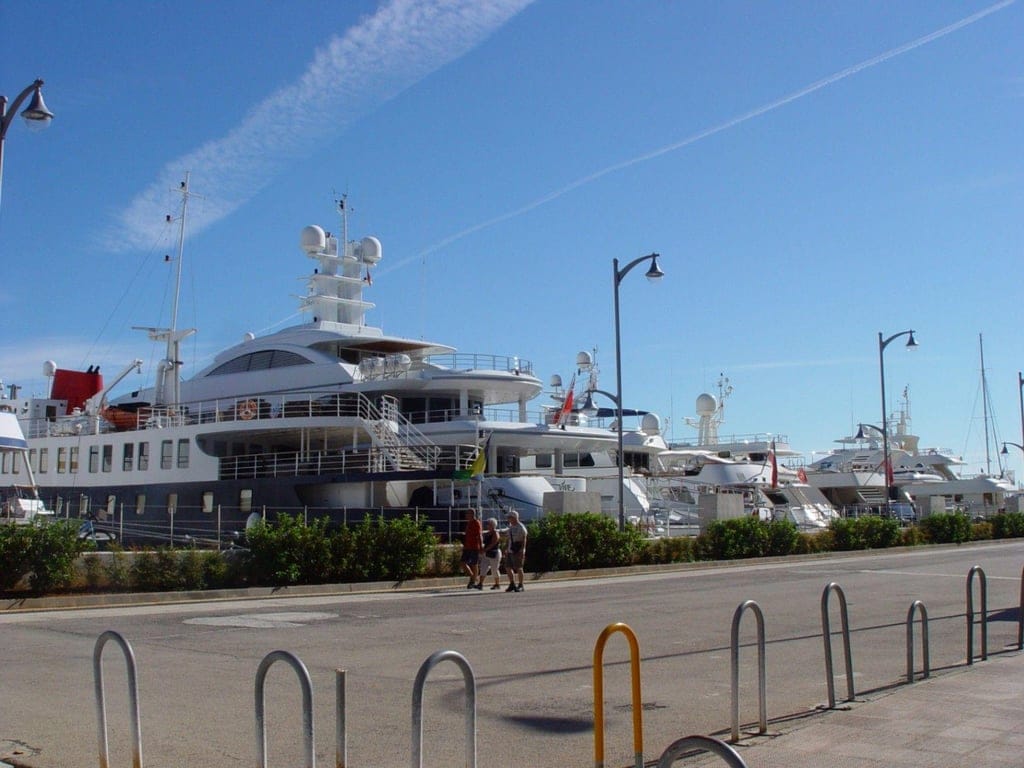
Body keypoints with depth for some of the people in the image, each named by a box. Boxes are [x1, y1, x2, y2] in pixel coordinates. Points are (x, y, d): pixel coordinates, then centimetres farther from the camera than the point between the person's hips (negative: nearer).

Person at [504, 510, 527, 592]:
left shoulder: (521, 527, -7)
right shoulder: (510, 527, 17)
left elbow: (524, 539, -13)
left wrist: (522, 550, -21)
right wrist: (507, 550, 16)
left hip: (518, 551, -8)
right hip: (510, 551, 8)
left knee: (518, 568, -6)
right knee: (508, 567, 5)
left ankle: (520, 585, 2)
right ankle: (512, 585, 14)